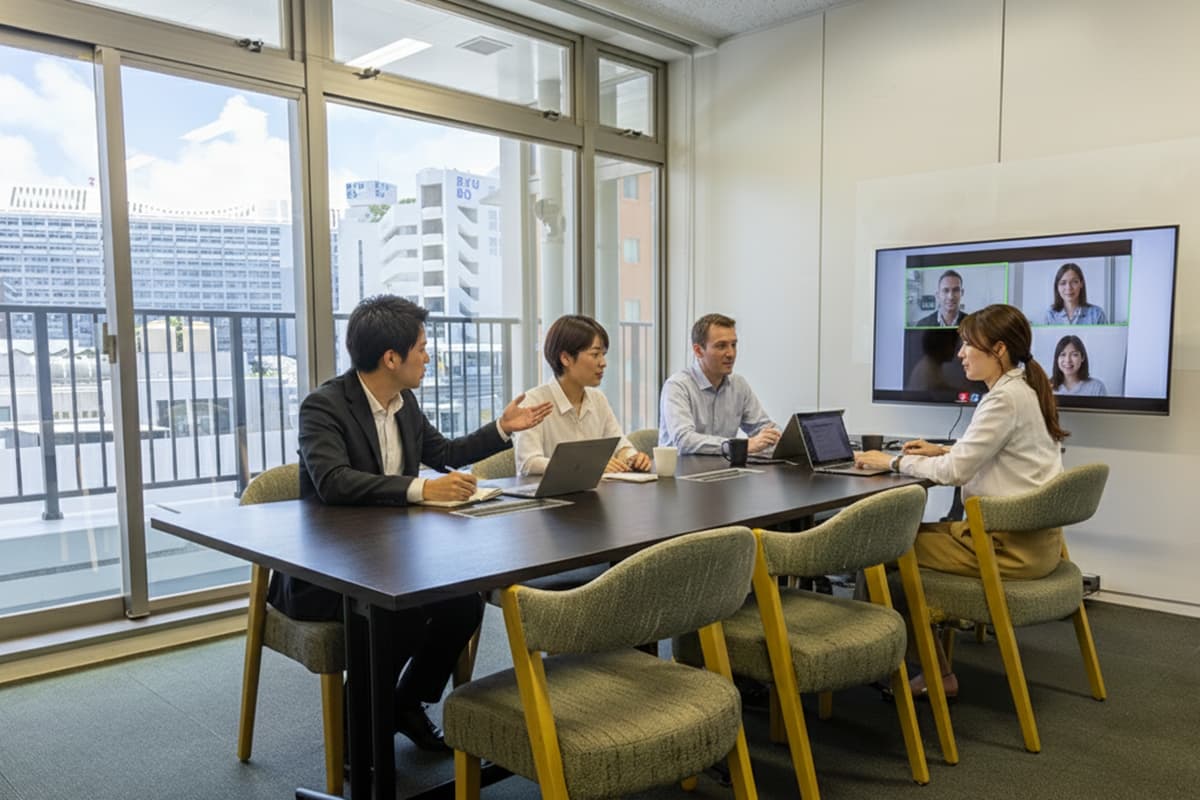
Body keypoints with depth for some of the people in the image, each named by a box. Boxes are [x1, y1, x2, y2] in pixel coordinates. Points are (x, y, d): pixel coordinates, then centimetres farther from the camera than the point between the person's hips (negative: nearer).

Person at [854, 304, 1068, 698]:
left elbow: (954, 472, -19)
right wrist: (943, 450, 10)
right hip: (1033, 535, 10)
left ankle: (937, 673, 8)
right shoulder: (1026, 389, 11)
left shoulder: (1005, 398, -19)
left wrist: (895, 461, -6)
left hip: (1012, 545, -10)